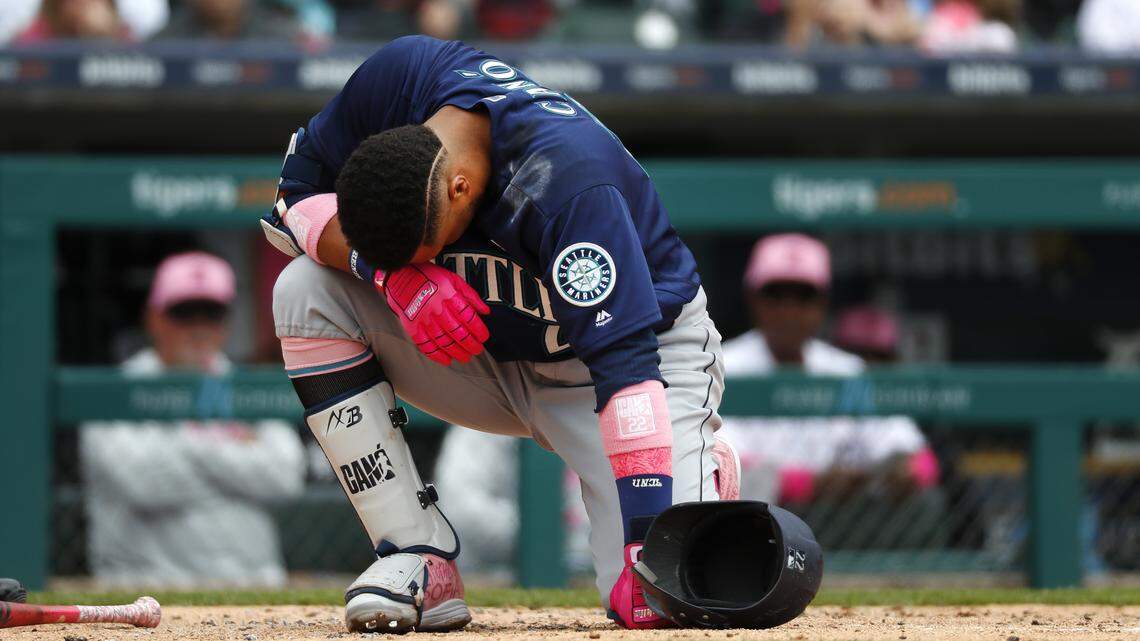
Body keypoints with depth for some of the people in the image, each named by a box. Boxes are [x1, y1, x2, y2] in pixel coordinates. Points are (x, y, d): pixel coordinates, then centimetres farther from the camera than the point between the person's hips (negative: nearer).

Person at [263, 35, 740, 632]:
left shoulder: (571, 184, -38)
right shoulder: (399, 74, -23)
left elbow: (625, 364, -40)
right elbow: (295, 197, -10)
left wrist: (647, 546, -46)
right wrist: (391, 272, -30)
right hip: (492, 345, 5)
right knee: (304, 292, -17)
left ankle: (703, 474, 13)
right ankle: (420, 562, -14)